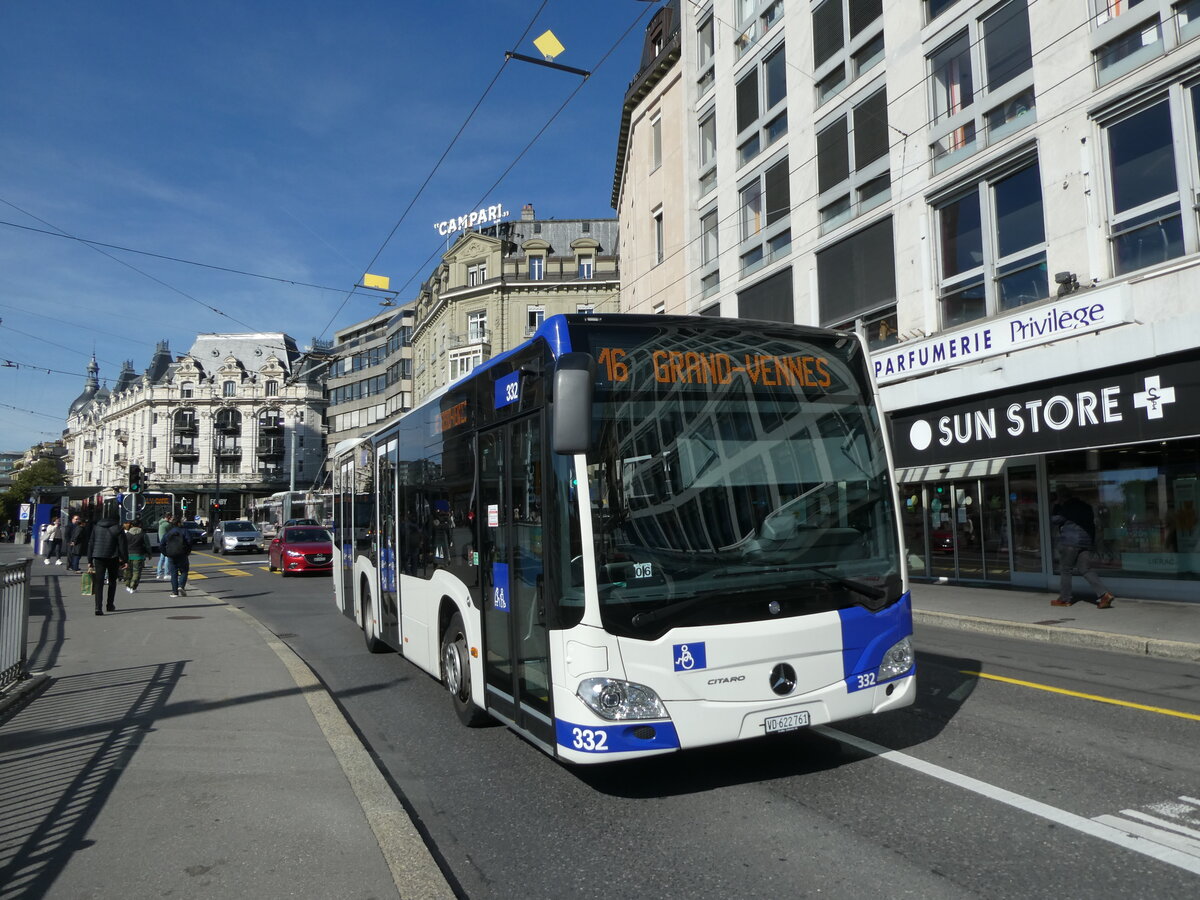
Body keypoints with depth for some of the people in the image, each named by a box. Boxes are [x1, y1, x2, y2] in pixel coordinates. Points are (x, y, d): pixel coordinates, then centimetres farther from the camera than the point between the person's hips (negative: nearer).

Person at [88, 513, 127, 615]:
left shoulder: (96, 527, 8)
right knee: (112, 581, 16)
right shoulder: (118, 528, -1)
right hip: (113, 557, -1)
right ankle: (110, 605, 20)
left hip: (98, 557, 2)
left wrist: (89, 561, 10)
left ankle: (98, 607, -12)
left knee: (98, 583, -1)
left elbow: (90, 544, 8)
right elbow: (122, 545, -4)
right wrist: (123, 560, 1)